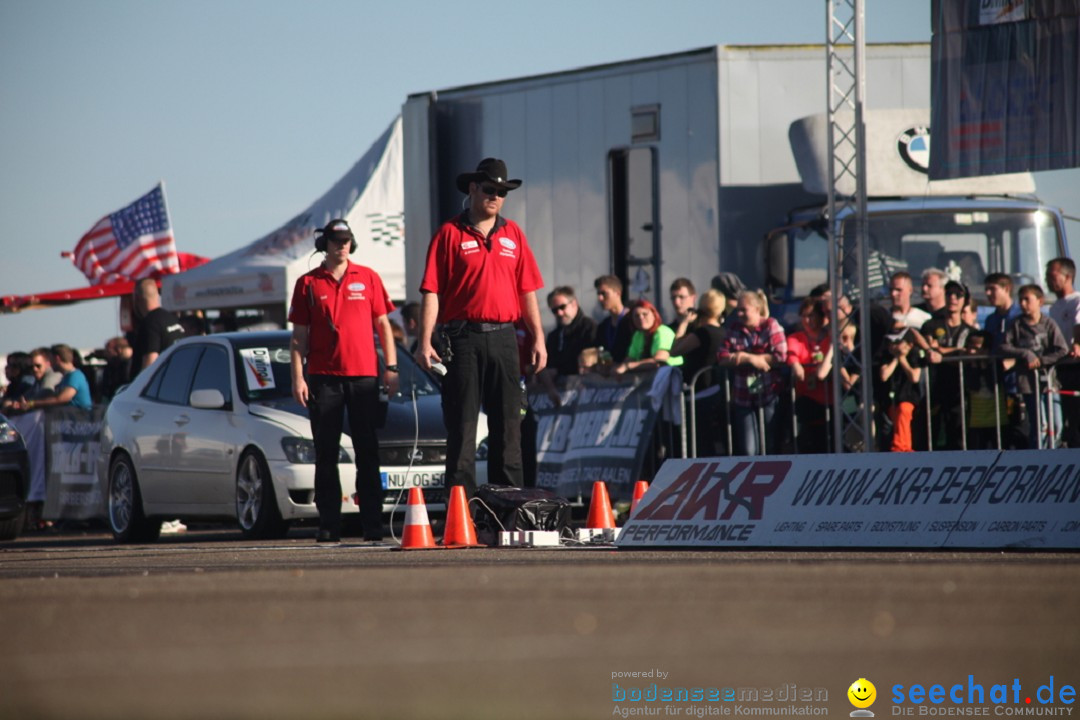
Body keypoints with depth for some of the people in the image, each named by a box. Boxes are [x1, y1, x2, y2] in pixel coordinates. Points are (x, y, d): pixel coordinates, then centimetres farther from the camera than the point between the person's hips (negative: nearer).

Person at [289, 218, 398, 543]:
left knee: (367, 453, 0)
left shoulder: (367, 278, 10)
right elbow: (299, 336, 7)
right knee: (326, 455, 1)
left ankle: (373, 525, 1)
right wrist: (298, 378, -2)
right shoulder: (308, 284, 8)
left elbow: (383, 325, 12)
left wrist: (391, 367, 2)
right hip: (323, 377, 0)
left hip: (363, 375, 0)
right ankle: (328, 526, 3)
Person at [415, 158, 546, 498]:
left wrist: (538, 338, 7)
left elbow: (527, 291, 14)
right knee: (461, 428, -2)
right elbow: (431, 291, -4)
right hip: (463, 339, -4)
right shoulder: (450, 234, 0)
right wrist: (425, 342, -13)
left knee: (508, 426, 6)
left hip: (503, 339, 4)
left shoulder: (512, 234, 13)